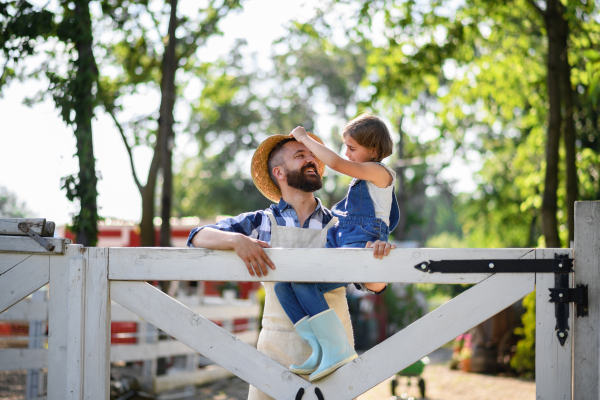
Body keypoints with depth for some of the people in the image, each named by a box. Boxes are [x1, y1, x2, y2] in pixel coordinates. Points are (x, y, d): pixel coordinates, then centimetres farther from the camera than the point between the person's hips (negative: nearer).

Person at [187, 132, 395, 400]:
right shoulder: (261, 223, 7)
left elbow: (372, 285, 4)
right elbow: (198, 237, 1)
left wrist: (377, 254, -18)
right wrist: (237, 240, -19)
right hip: (279, 349, -1)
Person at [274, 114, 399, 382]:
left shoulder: (378, 172, -2)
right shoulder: (361, 179, 27)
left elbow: (336, 163, -15)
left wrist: (305, 139, -3)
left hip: (361, 248, -10)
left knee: (303, 279, -28)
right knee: (284, 285, -9)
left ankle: (337, 348, -24)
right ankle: (320, 352, -13)